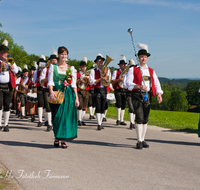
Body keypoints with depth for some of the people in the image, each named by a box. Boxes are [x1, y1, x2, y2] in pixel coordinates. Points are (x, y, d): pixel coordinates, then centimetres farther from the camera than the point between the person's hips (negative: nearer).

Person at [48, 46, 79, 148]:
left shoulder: (71, 68, 9)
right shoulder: (53, 67, 7)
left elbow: (74, 84, 6)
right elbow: (50, 81, -2)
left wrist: (76, 98, -1)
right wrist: (51, 91, -20)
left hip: (68, 94, 1)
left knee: (66, 116, -3)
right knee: (57, 116, -2)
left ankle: (63, 139, 3)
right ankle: (56, 137, 12)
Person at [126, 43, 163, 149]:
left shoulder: (151, 71, 16)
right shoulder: (133, 69, 4)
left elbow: (156, 83, 8)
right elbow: (128, 83, -6)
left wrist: (159, 94, -10)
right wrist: (140, 86, -22)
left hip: (147, 96, 4)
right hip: (137, 95, -4)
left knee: (145, 119, 6)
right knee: (139, 118, -11)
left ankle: (143, 140, 16)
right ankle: (139, 141, -6)